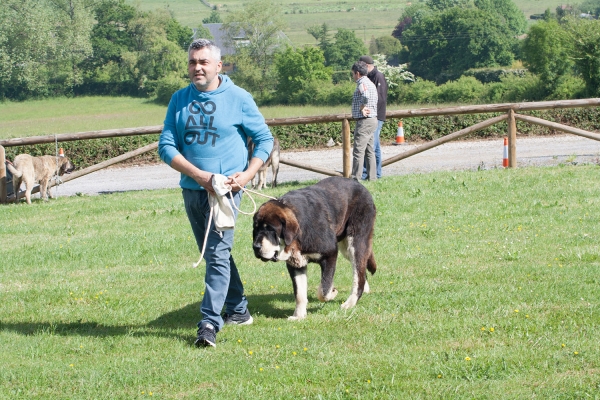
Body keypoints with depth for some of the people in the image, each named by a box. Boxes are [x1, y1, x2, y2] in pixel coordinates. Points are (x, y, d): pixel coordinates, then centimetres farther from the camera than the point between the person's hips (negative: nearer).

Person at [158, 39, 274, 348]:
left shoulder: (238, 99, -4)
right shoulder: (179, 100, 5)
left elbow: (264, 139, 3)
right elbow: (166, 146, -1)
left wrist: (247, 174, -12)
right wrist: (199, 175, -14)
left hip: (225, 189, -5)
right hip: (191, 190, 5)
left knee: (217, 254, -15)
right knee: (213, 253, 15)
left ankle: (210, 323, -20)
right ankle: (238, 310, 30)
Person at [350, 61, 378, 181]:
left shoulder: (362, 84, -14)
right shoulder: (370, 84, 17)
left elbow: (366, 96, -34)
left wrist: (362, 108, -19)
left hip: (364, 121, -10)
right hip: (372, 120, 10)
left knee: (358, 150, -9)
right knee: (369, 150, 13)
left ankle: (355, 177, -10)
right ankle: (372, 176, 14)